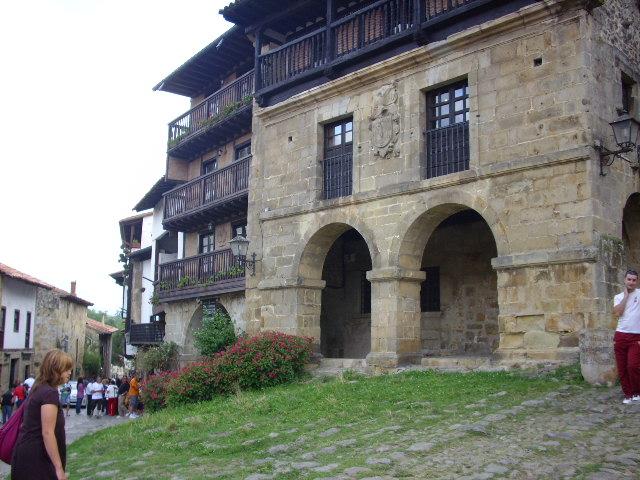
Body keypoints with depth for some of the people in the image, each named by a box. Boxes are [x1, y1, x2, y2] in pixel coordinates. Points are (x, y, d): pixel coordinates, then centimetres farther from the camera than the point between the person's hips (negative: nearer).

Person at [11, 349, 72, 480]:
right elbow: (47, 433, -22)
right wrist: (59, 468, -21)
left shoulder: (39, 389, 12)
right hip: (36, 458, -9)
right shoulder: (50, 393, -16)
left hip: (27, 454, 9)